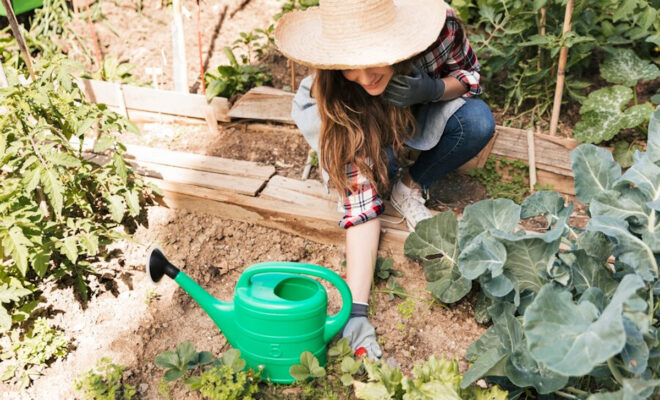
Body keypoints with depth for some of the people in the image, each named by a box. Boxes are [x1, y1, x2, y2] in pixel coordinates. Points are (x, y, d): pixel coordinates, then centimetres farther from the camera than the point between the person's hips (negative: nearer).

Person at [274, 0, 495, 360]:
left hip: (418, 113, 2)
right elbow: (360, 199, -38)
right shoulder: (333, 96, -37)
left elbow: (470, 75, -14)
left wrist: (432, 89, -39)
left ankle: (410, 187, -6)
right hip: (358, 125, -2)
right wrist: (355, 310, -44)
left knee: (478, 122, -29)